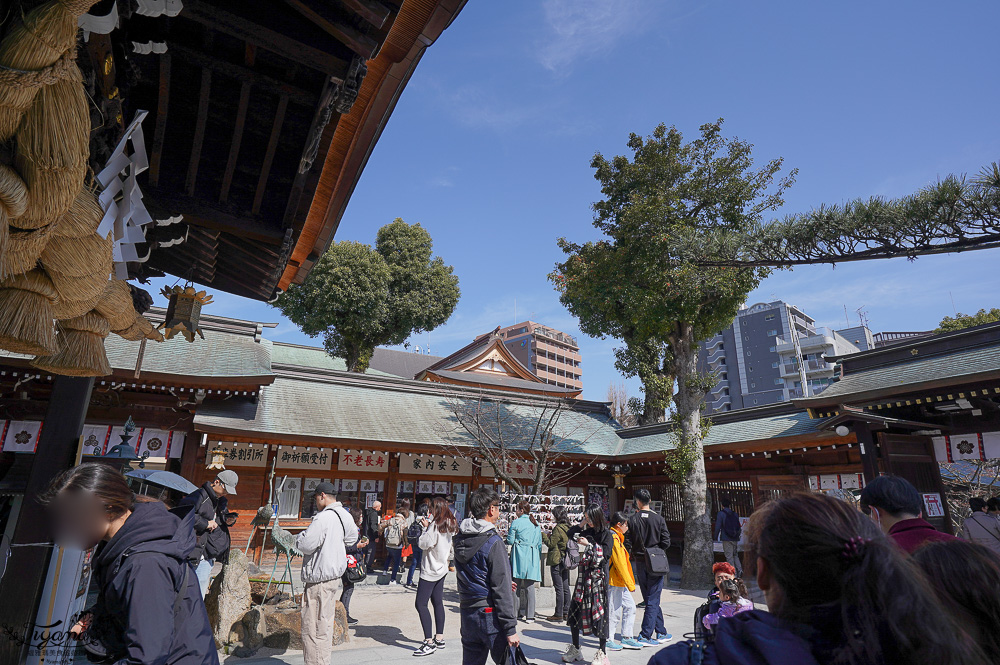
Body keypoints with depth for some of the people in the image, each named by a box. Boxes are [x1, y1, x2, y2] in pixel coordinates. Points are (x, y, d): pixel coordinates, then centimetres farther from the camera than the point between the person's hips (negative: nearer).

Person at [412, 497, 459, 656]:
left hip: (431, 570, -9)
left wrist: (425, 528, -5)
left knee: (421, 604, -6)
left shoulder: (435, 525, -19)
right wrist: (427, 526, 8)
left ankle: (429, 642, -7)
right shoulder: (449, 524, 8)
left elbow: (424, 544, -18)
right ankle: (439, 638, 21)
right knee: (438, 602, 15)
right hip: (441, 567, 9)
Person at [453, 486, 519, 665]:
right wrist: (510, 629, -13)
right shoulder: (493, 542, -16)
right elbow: (502, 589, -17)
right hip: (490, 614, -7)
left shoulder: (460, 539, 6)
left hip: (467, 611, 7)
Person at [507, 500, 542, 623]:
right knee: (530, 585, 4)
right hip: (533, 557, 4)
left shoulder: (516, 523, -5)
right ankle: (529, 615, 3)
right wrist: (539, 559, 21)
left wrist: (508, 534, 16)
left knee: (516, 584, 8)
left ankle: (516, 612, 12)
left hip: (519, 554, -4)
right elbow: (540, 544, 13)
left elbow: (510, 541, -5)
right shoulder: (536, 524, 10)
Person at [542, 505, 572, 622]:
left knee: (559, 588, -3)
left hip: (557, 561, -8)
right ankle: (566, 612, 20)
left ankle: (558, 615, 3)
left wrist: (544, 536, 2)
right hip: (566, 560, 8)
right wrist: (551, 536, 18)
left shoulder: (558, 528, -18)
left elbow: (551, 543, -14)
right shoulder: (569, 527, 7)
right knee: (565, 587, 13)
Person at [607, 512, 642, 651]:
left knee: (630, 606, 12)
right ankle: (608, 640, 10)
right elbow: (620, 563, -21)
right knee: (615, 611, -2)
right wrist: (630, 583, -18)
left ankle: (627, 638, 20)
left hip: (619, 582, 10)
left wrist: (629, 582, 20)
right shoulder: (613, 538, -18)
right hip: (614, 581, -10)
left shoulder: (615, 537, 16)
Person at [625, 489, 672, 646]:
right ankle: (645, 636, -1)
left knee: (650, 599, 16)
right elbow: (666, 542, -8)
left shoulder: (632, 520, -6)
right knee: (653, 600, 3)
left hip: (639, 563, 2)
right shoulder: (659, 519, -8)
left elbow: (628, 542, -6)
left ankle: (661, 633, 25)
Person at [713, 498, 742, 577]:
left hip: (726, 538, -5)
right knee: (735, 555, 17)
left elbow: (718, 526, -9)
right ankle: (739, 569, 1)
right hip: (735, 539, 5)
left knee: (729, 556, -1)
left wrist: (716, 537, 1)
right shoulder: (735, 514, 8)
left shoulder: (720, 514, -6)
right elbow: (739, 527, 13)